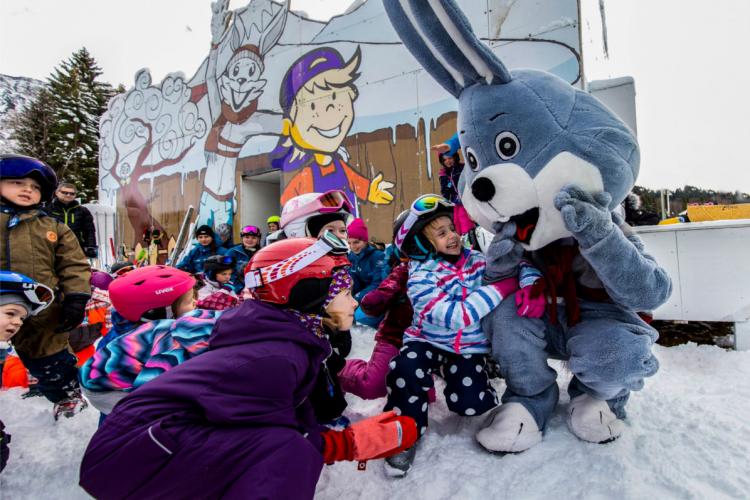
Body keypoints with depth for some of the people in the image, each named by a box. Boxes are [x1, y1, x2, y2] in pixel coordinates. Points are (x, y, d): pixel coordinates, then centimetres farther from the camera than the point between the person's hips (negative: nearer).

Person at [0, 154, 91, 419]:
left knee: (50, 361, 17)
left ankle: (69, 395, 40)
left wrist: (75, 298, -9)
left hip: (42, 314, 0)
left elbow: (74, 264, 2)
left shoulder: (52, 227, 5)